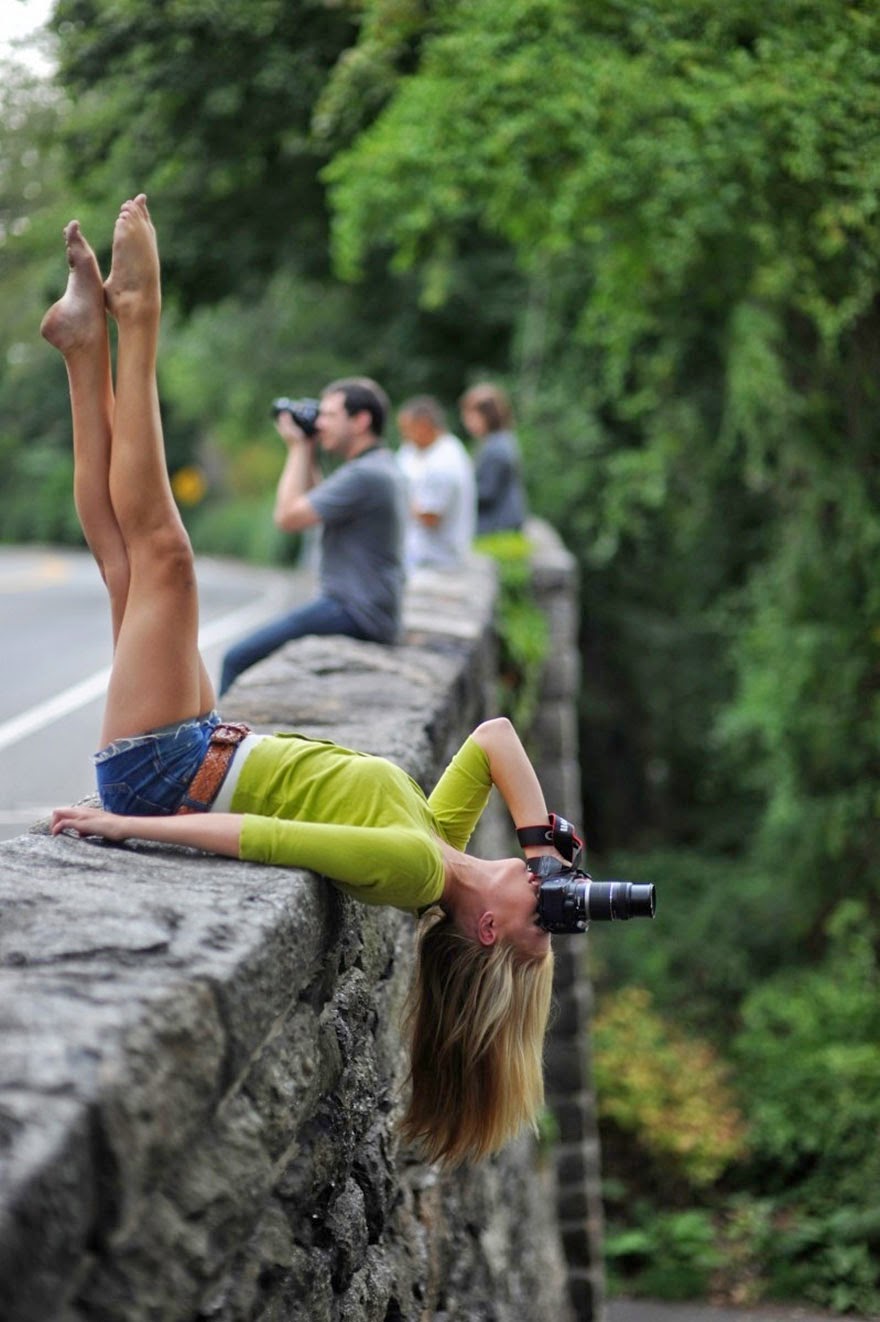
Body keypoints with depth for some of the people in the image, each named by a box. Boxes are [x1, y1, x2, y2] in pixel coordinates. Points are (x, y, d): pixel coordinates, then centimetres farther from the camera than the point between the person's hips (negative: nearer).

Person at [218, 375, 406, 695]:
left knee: (238, 658, -12)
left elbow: (288, 516, -16)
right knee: (242, 653, 19)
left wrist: (298, 448, -5)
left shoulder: (365, 474, -19)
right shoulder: (379, 465, 16)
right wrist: (307, 452, 17)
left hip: (354, 616, -11)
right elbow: (313, 506, 26)